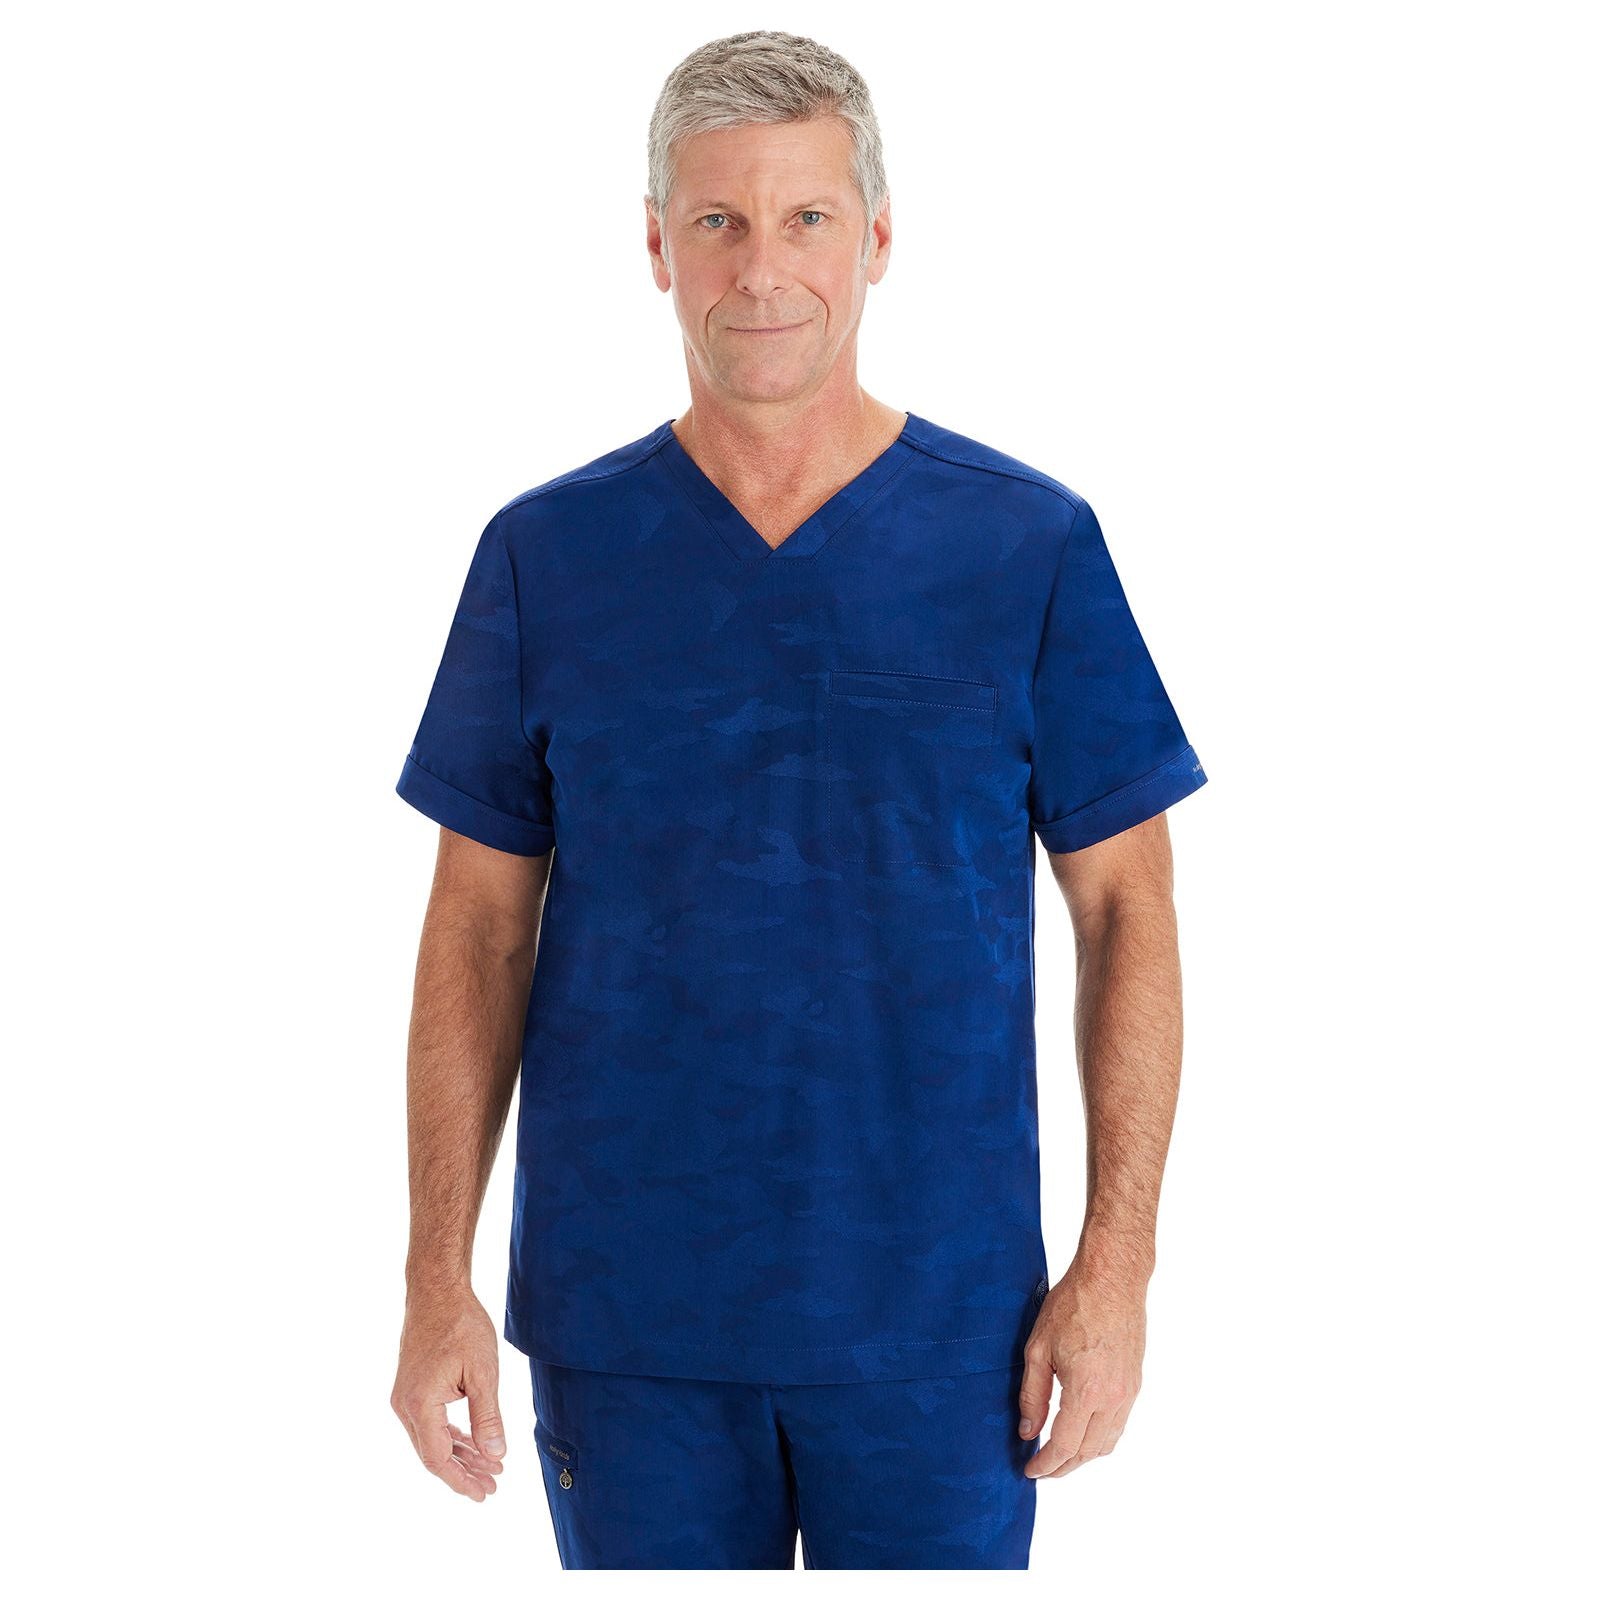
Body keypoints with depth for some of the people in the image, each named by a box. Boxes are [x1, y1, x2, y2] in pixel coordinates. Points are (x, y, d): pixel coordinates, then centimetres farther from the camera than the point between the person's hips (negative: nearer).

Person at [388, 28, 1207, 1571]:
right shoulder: (544, 557, 1)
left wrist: (1118, 1256, -5)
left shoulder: (1034, 547, -2)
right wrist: (437, 1281, 0)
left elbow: (1125, 910, 1)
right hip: (623, 1319, 1)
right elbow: (481, 927, 4)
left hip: (941, 1323, -1)